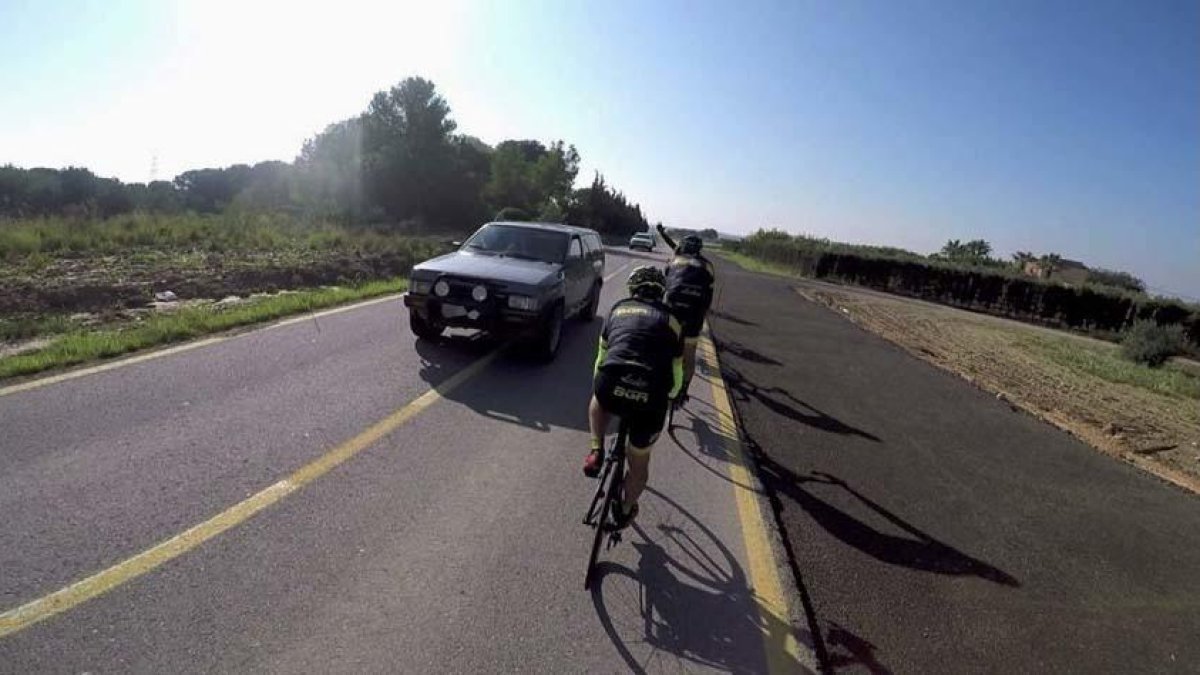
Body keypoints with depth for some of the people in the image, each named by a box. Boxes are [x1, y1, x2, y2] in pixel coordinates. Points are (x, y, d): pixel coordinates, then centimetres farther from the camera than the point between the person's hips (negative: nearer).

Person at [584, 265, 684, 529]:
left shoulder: (619, 308, 22)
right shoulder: (671, 320, 20)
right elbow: (676, 371, 23)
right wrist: (667, 396, 42)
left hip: (610, 387, 0)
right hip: (651, 399, 0)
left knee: (599, 400, 39)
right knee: (639, 461, 25)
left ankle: (596, 452, 23)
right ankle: (625, 511, 42)